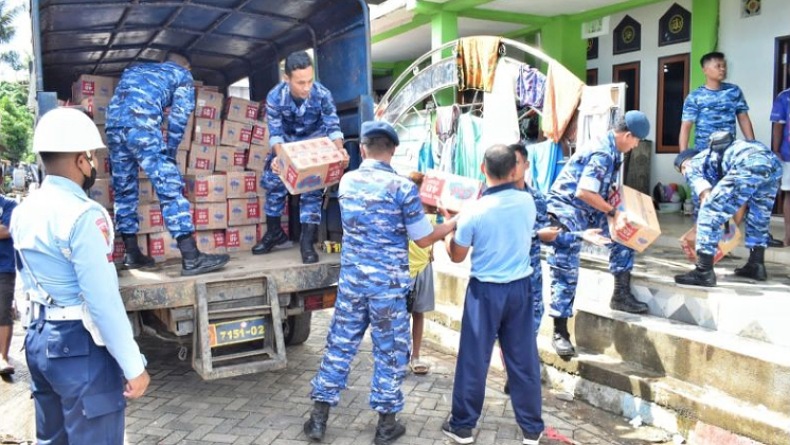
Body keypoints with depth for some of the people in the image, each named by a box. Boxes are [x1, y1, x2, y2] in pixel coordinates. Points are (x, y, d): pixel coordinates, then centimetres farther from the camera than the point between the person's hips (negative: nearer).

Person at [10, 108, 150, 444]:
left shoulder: (23, 211, 6)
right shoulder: (83, 215, -21)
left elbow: (26, 281, 15)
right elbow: (103, 300, -24)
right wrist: (133, 365, -19)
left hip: (38, 337, 9)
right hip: (80, 344, -9)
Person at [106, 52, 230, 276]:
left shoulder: (135, 69, 37)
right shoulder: (183, 75, 21)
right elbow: (178, 118, 11)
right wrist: (170, 154, 17)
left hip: (113, 124, 6)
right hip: (141, 125, -6)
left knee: (124, 190, 16)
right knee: (170, 188, -9)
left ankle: (132, 253, 23)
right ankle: (191, 258, -14)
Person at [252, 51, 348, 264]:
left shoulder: (322, 94, -29)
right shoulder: (275, 97, -28)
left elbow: (332, 127, -22)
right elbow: (275, 133, -24)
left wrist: (340, 149, -43)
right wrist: (278, 157, -44)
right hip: (287, 143, 2)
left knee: (312, 188, -13)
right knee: (272, 181, -2)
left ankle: (307, 241, -7)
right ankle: (274, 232, 19)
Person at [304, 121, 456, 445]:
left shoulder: (347, 182, 3)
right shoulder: (402, 187, -13)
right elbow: (423, 239, -7)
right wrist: (452, 224, 9)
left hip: (351, 279, 4)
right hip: (388, 283, -4)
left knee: (340, 344, 13)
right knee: (390, 352, 9)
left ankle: (319, 418, 21)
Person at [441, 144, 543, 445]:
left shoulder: (474, 211, -17)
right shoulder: (527, 202, -6)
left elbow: (457, 257, -5)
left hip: (486, 291, -3)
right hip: (520, 288, 4)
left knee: (474, 359, 9)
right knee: (524, 359, 13)